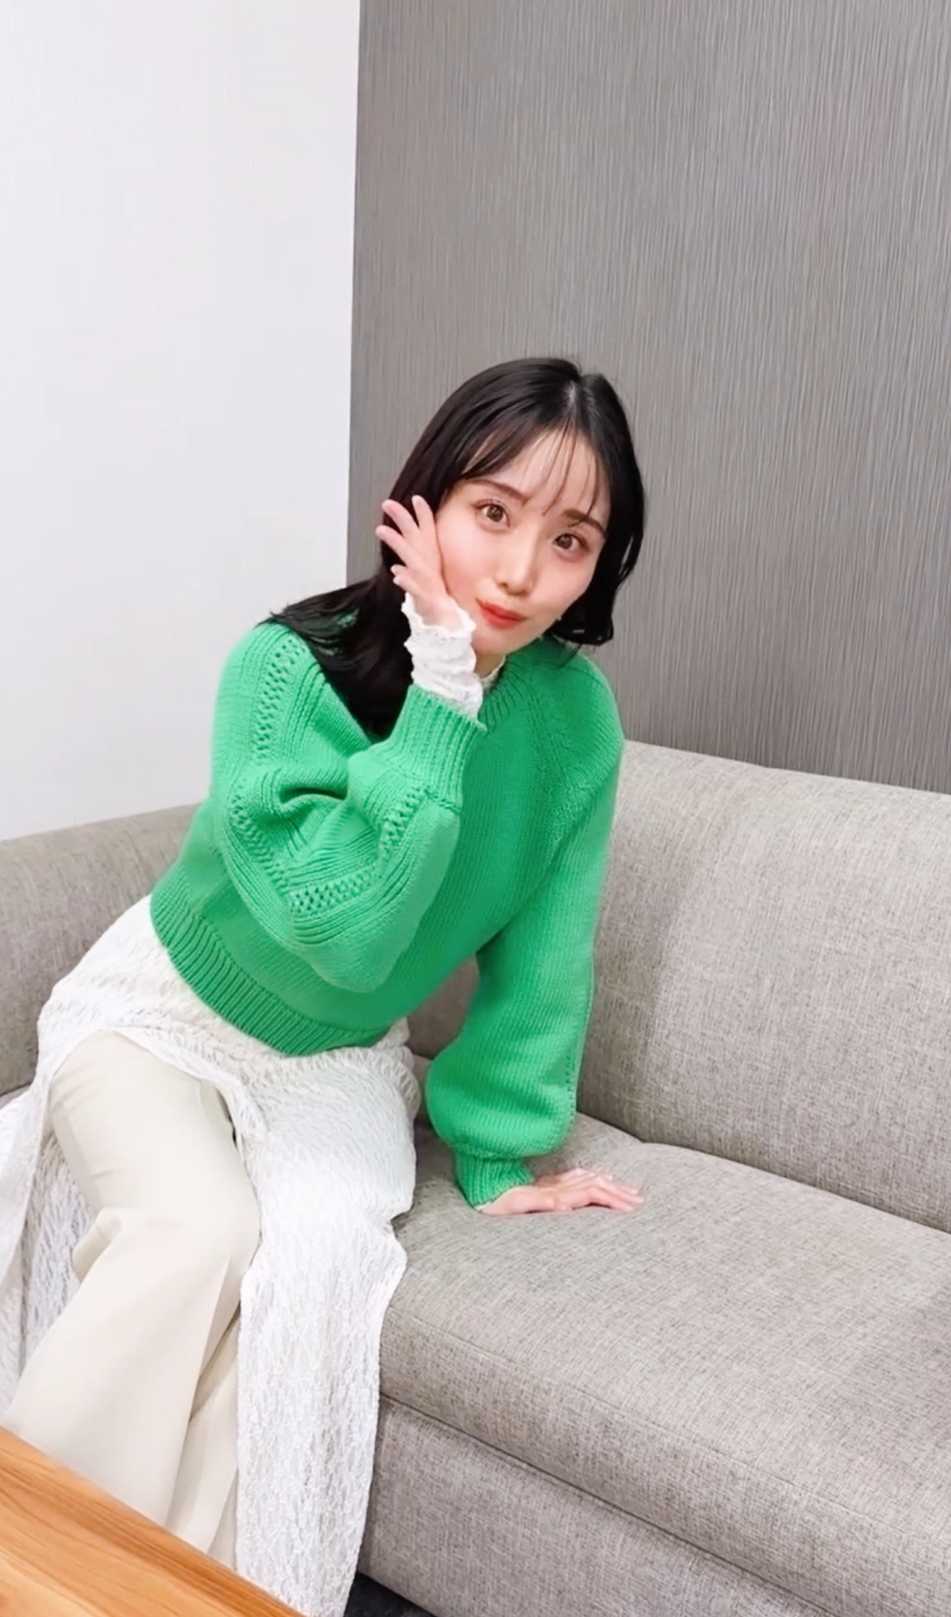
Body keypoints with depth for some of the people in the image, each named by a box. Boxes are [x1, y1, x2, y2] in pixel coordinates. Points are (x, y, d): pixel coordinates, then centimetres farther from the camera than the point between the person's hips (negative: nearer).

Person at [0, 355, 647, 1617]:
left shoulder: (575, 715, -15)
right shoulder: (286, 667, -26)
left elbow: (542, 949, -7)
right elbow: (348, 926, -36)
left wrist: (497, 1155, -4)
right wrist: (442, 692, -35)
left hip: (341, 1057, 3)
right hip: (165, 1008, -2)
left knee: (317, 1248, -24)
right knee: (197, 1228, -27)